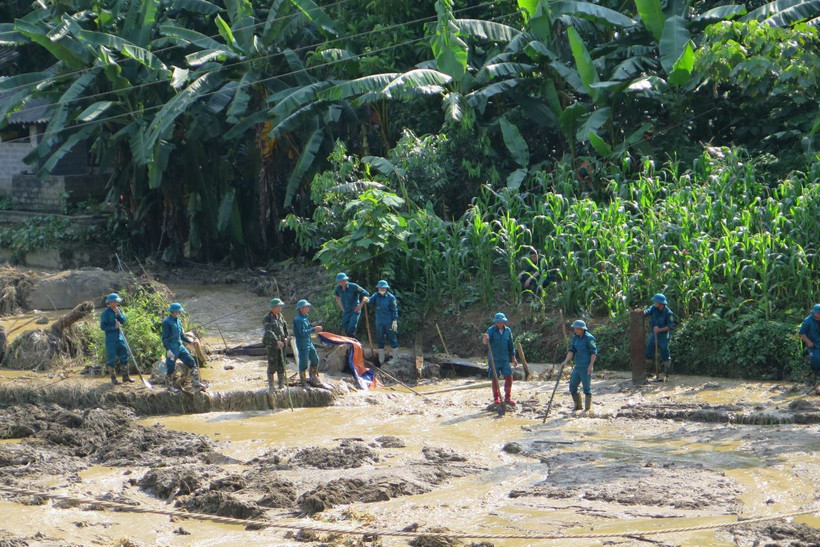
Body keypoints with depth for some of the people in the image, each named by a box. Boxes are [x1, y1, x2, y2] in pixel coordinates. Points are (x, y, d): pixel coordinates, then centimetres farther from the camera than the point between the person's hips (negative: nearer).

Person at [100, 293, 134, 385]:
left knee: (124, 356, 8)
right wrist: (114, 326, -18)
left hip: (120, 336, 6)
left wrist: (119, 314, -12)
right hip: (110, 338, -6)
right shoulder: (105, 313, -10)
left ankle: (125, 377, 16)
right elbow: (103, 326, -13)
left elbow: (123, 321, 2)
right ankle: (113, 378, 8)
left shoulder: (119, 309, 7)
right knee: (111, 358, 0)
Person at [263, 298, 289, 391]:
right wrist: (277, 341, -32)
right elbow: (269, 331, -24)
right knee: (272, 364, -5)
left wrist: (285, 337, 16)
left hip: (281, 342, 6)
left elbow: (284, 326, 25)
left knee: (281, 364, 7)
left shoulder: (279, 315, 9)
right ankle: (270, 385, 3)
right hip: (272, 343, -6)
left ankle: (282, 384, 15)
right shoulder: (267, 318, -13)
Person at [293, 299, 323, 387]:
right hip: (302, 344, -9)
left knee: (315, 360, 16)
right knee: (303, 363, -1)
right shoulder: (298, 319, -19)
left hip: (309, 342, 9)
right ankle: (303, 382, 10)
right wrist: (313, 329, -24)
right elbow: (302, 332, -24)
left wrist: (315, 328, 4)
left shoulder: (306, 317, 10)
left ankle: (313, 378, 29)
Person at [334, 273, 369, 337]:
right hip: (345, 312, 6)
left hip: (355, 311, -6)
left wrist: (360, 306, -9)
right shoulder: (338, 288, 1)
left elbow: (366, 294, -11)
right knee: (345, 331, 2)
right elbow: (336, 296, 25)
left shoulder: (353, 286, -15)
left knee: (351, 330, -17)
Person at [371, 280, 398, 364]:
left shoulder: (391, 297, -8)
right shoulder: (376, 296, 3)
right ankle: (381, 361, 19)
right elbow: (371, 300, -14)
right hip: (379, 322, 5)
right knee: (380, 340, 10)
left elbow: (394, 310, -7)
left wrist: (394, 321, -13)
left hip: (389, 322, -4)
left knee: (392, 339, 1)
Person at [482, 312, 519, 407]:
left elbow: (511, 345, 13)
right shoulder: (491, 330, -8)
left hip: (505, 359, 3)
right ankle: (496, 398, 15)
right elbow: (485, 342, -21)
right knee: (495, 379, 3)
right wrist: (485, 338, -45)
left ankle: (507, 397, 10)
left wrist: (513, 358, 14)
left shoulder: (507, 331, 3)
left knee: (509, 376, -3)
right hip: (494, 359, -3)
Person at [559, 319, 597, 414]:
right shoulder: (575, 337, 10)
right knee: (572, 387, 9)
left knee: (587, 387, -1)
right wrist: (566, 361, -7)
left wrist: (591, 365, -21)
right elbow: (572, 350, 7)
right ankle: (577, 406, 24)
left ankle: (587, 409, 9)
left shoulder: (589, 338, -11)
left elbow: (594, 352, -13)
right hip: (578, 366, 8)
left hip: (586, 367, -8)